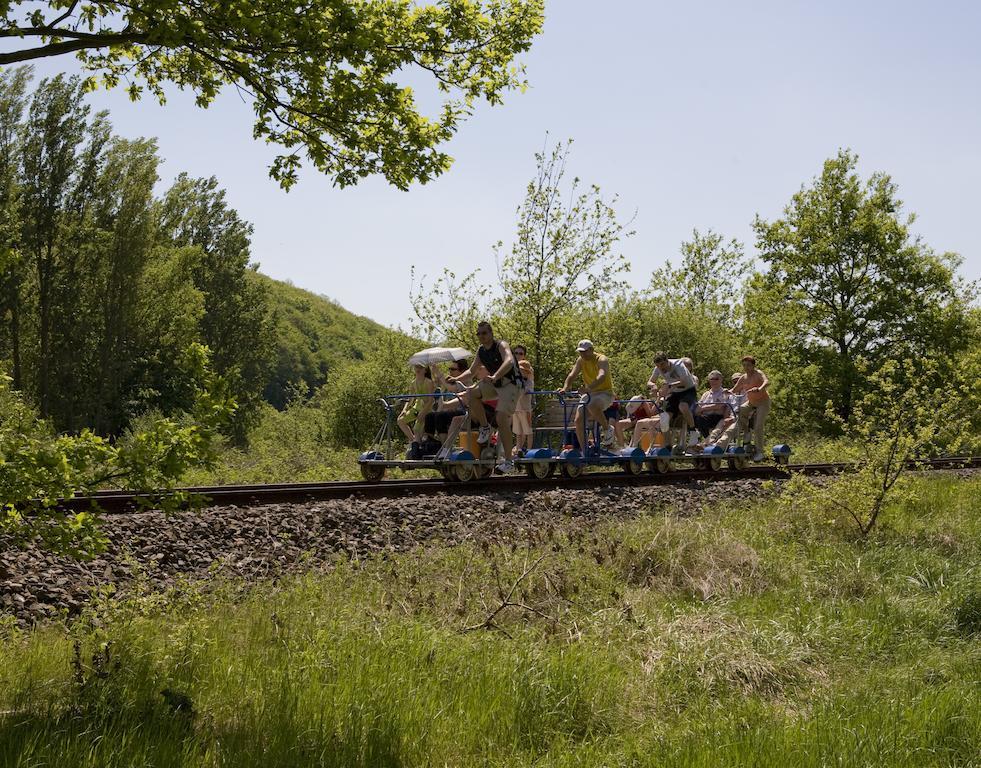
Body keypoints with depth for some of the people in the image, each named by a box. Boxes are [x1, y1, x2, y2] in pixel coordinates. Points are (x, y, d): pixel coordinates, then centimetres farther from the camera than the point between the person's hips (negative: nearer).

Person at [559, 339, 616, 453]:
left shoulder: (601, 360, -16)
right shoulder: (581, 361, 3)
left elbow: (601, 376, -35)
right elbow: (572, 375, -7)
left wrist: (588, 388, -52)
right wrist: (565, 388, -28)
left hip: (605, 393, -6)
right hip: (589, 394, 6)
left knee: (592, 406, -38)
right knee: (578, 420, -11)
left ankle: (608, 429, -15)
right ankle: (584, 451, -3)